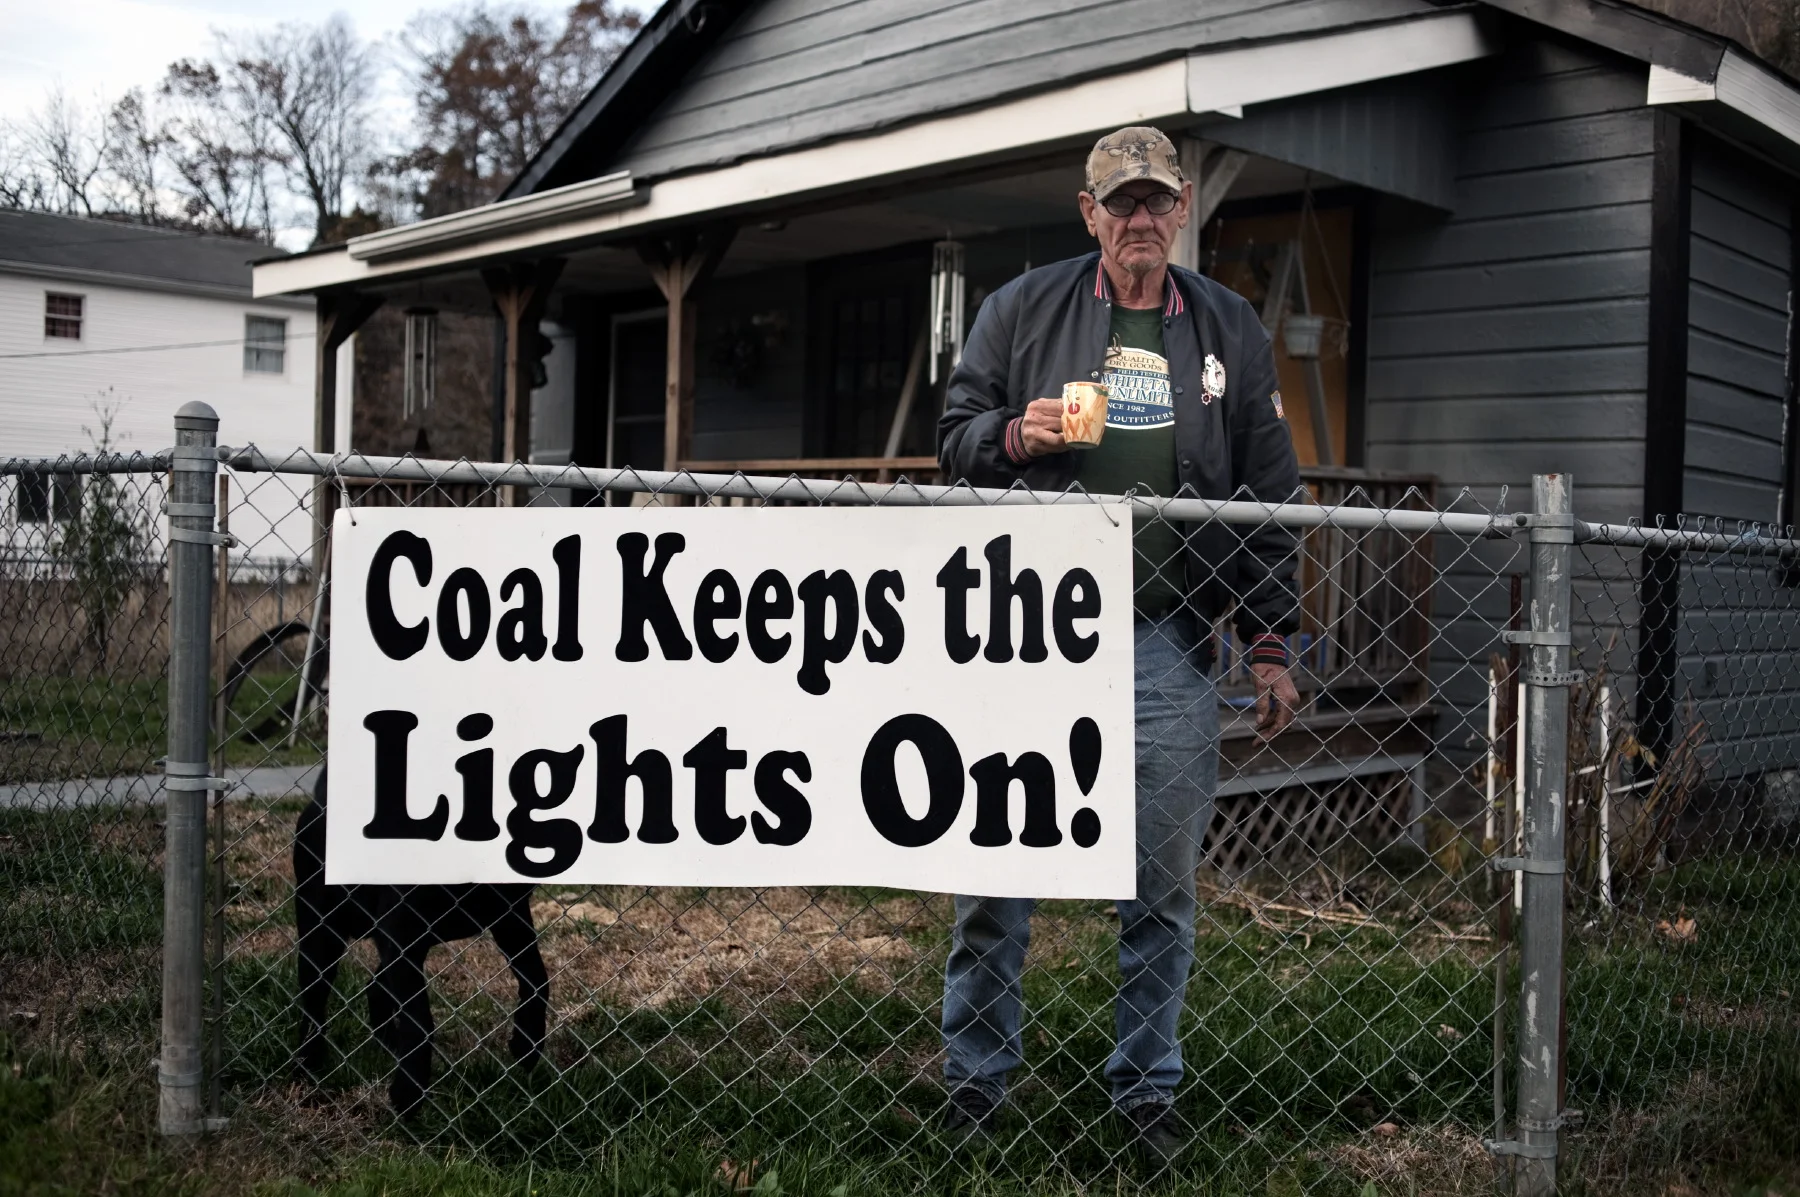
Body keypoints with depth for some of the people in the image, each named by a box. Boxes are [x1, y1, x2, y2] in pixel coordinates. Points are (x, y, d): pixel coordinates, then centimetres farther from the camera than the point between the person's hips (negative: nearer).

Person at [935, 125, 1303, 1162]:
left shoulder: (1231, 332, 12)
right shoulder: (1024, 309, 7)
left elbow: (1270, 496, 13)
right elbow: (956, 437, 10)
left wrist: (1273, 646, 8)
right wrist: (1014, 435, -13)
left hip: (1168, 646, 2)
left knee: (1164, 883, 6)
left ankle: (1148, 1087, 21)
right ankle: (976, 1079, 18)